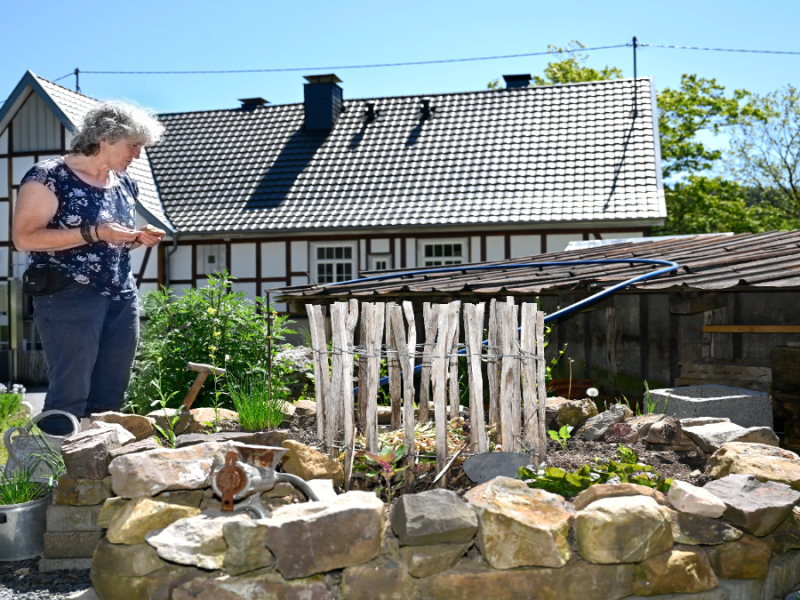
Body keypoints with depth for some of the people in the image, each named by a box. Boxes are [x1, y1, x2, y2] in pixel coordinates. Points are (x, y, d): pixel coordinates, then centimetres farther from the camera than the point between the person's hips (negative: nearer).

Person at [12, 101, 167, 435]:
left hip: (122, 299, 7)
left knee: (110, 397, 9)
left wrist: (138, 238, 3)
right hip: (69, 298, -7)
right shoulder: (50, 177, -8)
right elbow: (24, 238, -16)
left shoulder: (124, 184, 14)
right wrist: (94, 233, -21)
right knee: (70, 395, -6)